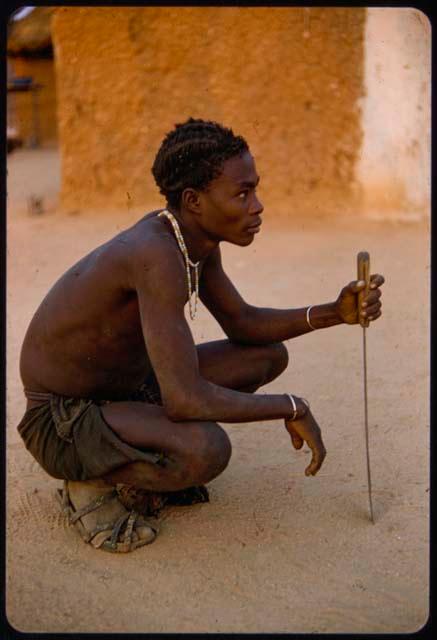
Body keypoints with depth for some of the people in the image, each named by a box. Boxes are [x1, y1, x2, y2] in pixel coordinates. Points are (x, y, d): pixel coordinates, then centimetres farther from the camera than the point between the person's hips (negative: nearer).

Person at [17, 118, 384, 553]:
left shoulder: (197, 236, -3)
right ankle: (94, 483, -6)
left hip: (128, 387, 9)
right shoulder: (157, 255, -33)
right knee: (206, 451, -38)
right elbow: (184, 400, -37)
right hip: (62, 420, -9)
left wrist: (334, 313, -6)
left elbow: (243, 323, 9)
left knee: (270, 354, 8)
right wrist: (292, 408, -23)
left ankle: (144, 467, 8)